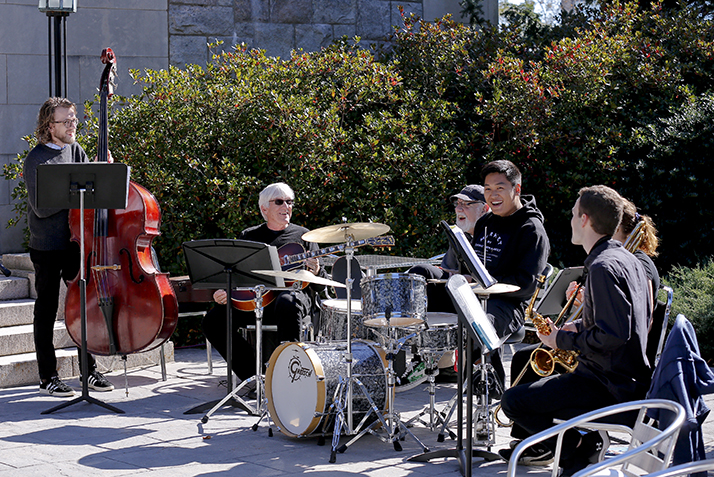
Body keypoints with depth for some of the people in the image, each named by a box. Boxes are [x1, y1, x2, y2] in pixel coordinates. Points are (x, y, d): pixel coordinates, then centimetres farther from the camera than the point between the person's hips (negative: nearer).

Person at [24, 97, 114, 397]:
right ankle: (47, 378, 11)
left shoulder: (76, 151, 8)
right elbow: (41, 208, -18)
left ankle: (89, 371, 19)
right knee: (47, 310, 3)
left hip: (76, 244, 6)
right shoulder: (37, 159, -11)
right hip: (47, 247, -6)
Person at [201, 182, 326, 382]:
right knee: (212, 321, -20)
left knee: (287, 303, -41)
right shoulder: (248, 236, 19)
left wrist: (316, 272, -16)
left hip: (293, 292, -3)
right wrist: (223, 292, -5)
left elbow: (321, 286, 9)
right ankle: (253, 375, -8)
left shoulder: (302, 236, 13)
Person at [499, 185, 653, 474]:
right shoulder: (627, 259, 11)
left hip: (609, 387, -11)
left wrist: (563, 340, -15)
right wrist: (578, 326, 10)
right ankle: (541, 447, 29)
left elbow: (612, 336, -28)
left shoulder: (603, 268, -21)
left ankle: (581, 447, -8)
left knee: (513, 401, -15)